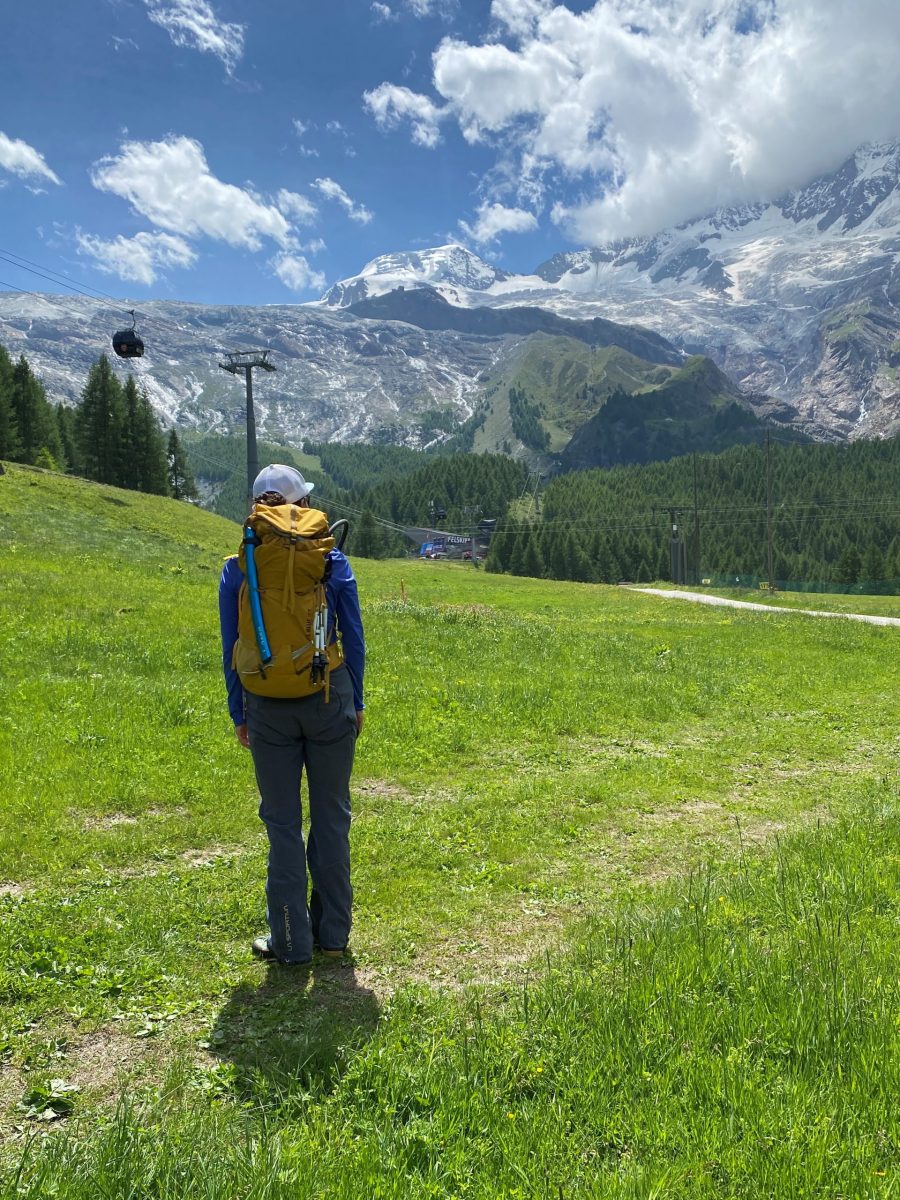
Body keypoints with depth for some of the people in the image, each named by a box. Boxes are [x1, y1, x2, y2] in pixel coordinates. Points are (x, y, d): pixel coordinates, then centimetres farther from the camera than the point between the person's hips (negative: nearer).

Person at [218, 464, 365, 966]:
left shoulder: (238, 570, -2)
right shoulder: (333, 561, -3)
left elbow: (231, 648, 2)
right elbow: (354, 639, 2)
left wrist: (239, 714, 11)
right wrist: (357, 701, 12)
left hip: (268, 707, 0)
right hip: (329, 698, 0)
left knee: (283, 821, 10)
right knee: (332, 816, 12)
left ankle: (292, 941, 18)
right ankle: (333, 933, 23)